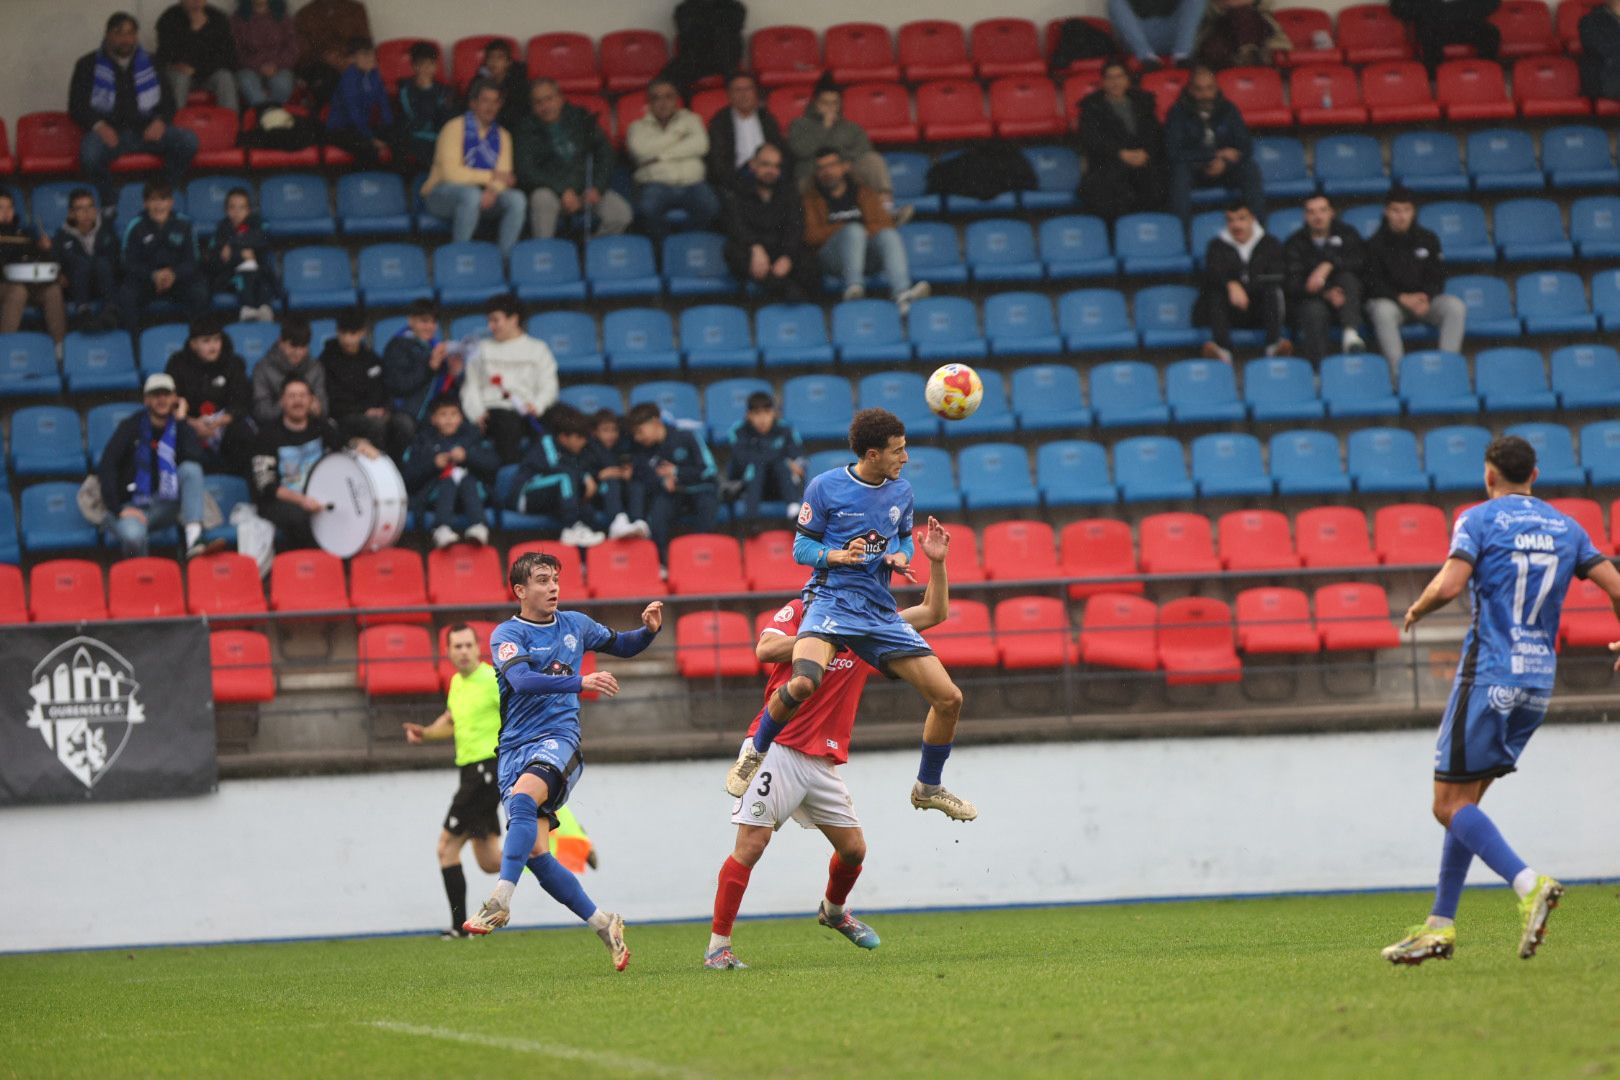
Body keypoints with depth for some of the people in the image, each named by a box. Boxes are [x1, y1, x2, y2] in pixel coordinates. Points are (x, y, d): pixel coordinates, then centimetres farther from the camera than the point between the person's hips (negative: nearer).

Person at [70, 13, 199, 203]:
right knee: (89, 154, -38)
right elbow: (77, 106, 4)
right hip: (109, 131, -3)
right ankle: (110, 201, -16)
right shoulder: (89, 65, 10)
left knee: (188, 142, -24)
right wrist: (99, 126, -15)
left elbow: (168, 101, 19)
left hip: (145, 131, 3)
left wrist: (160, 121, -5)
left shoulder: (149, 64, 17)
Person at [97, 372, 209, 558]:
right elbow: (106, 469, -9)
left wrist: (180, 422, -9)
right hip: (129, 506, -4)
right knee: (133, 536, -40)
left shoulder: (180, 429, 7)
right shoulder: (131, 427, -2)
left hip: (162, 507, 4)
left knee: (191, 470, -21)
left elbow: (196, 460, -12)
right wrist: (118, 510, -19)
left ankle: (193, 535, -35)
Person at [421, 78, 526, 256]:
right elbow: (451, 173, -18)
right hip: (443, 194, -5)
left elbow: (503, 176, 0)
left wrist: (493, 190, -25)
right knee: (471, 194, -38)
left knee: (516, 199, -22)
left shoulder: (501, 136, 10)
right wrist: (491, 176, -13)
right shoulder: (455, 128, -8)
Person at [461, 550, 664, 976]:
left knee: (524, 797, -32)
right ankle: (603, 924, 2)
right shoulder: (507, 635, -1)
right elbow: (522, 681, -21)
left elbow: (623, 646, 30)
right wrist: (580, 683, -32)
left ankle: (500, 902, -41)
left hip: (559, 739, -1)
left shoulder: (575, 625, 12)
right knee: (535, 851, -9)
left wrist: (650, 630, 8)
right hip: (515, 747, 1)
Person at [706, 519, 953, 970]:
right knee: (751, 844, -12)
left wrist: (937, 561, 1)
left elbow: (934, 612, 13)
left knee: (853, 848, 8)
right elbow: (765, 649, -21)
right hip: (777, 750, -6)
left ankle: (833, 911, 40)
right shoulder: (799, 611, -2)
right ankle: (717, 946, -10)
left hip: (824, 761, 6)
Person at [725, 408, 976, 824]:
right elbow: (801, 547, 1)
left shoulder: (900, 492, 9)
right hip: (832, 599, -5)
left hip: (880, 611, 5)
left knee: (949, 699, -1)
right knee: (803, 683, -35)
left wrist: (901, 557, 1)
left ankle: (928, 788, 22)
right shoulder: (825, 487, -4)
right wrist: (839, 556, -18)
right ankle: (754, 752, -7)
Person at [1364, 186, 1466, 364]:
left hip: (1425, 300, 3)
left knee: (1456, 306, -24)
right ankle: (1396, 365, -39)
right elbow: (1373, 284, -7)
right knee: (1382, 312, -38)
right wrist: (1402, 298, -21)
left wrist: (1427, 297, -15)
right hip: (1389, 300, -3)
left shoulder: (1428, 239, 5)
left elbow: (1437, 277, 6)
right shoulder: (1376, 244, -3)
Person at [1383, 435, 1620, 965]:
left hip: (1489, 677, -6)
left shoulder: (1480, 519, -5)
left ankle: (1529, 885, -25)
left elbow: (1450, 584, -19)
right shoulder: (1565, 528, 11)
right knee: (1465, 802, 14)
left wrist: (1416, 610, 2)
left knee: (1451, 806, -4)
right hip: (1538, 680, 7)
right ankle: (1440, 925, 12)